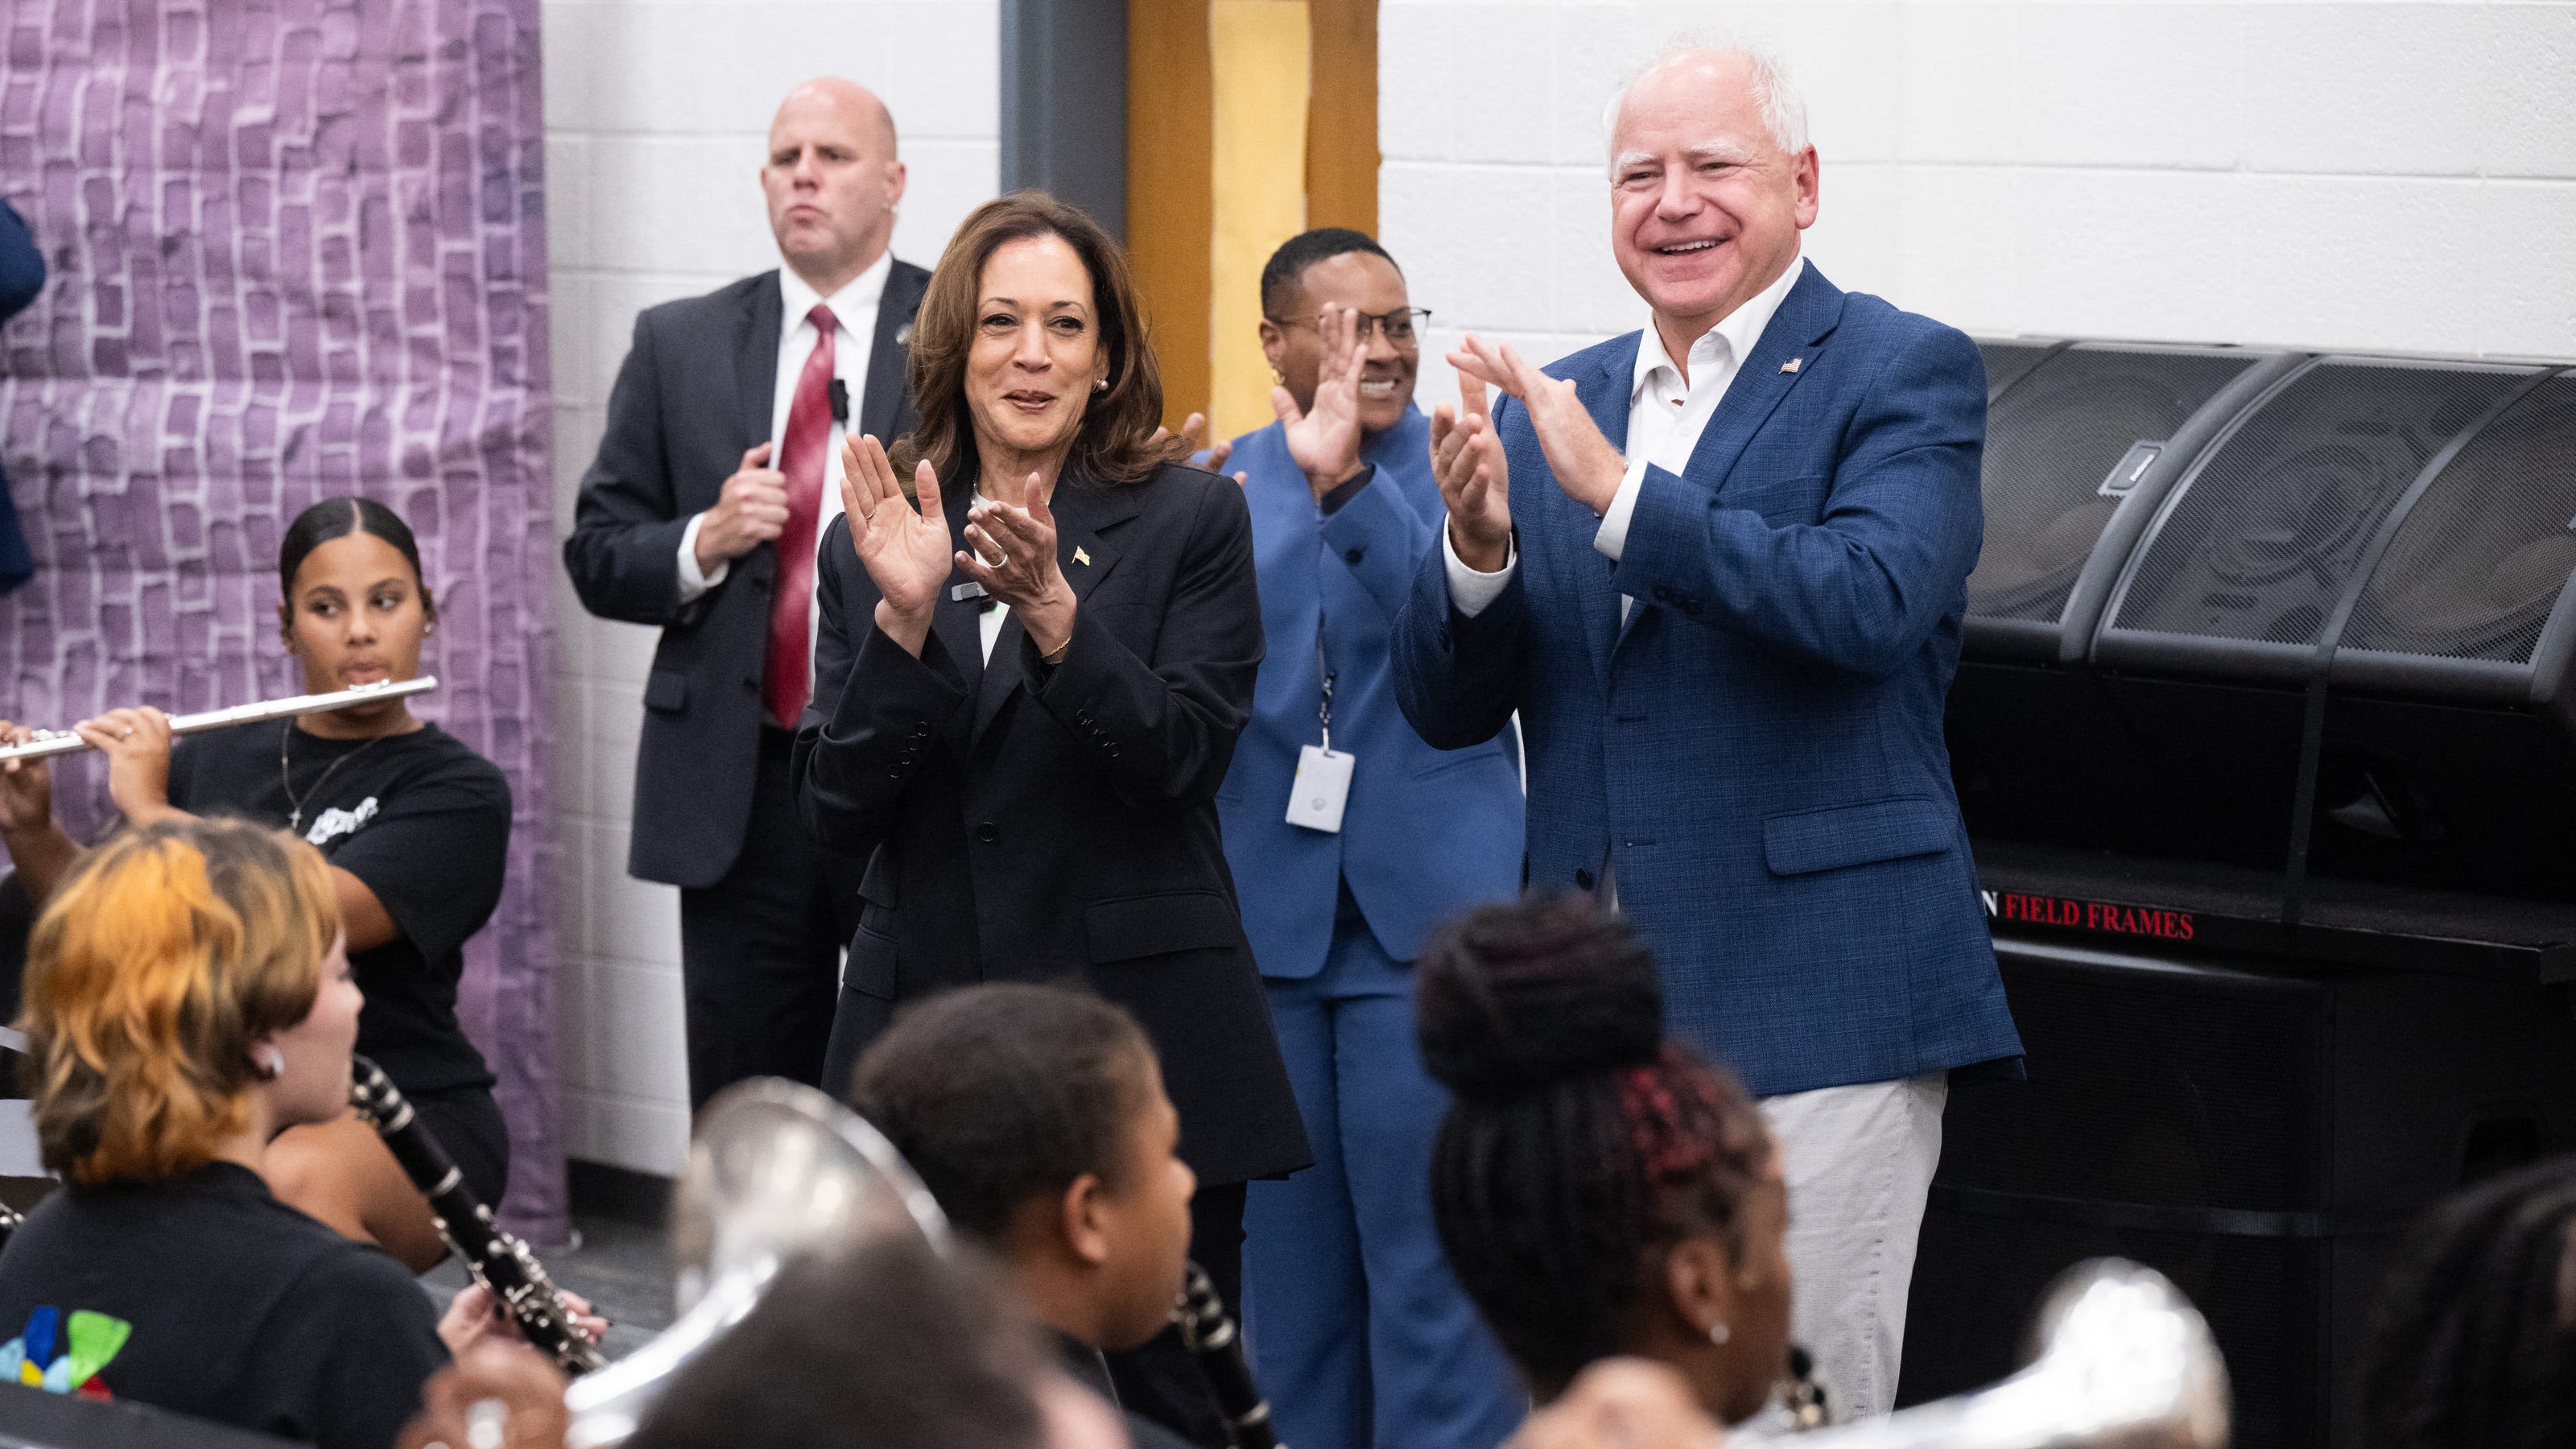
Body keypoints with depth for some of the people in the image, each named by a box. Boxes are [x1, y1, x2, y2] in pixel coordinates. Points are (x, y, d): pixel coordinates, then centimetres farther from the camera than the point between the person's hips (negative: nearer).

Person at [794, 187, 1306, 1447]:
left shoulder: (1192, 519, 3)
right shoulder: (869, 547, 10)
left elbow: (1178, 760, -8)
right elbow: (836, 812, 1)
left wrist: (1053, 609, -21)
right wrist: (903, 613, -12)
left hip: (1141, 1022, -2)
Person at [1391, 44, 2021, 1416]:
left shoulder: (1904, 373, -1)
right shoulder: (1552, 406, 15)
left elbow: (1871, 602, -20)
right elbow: (1443, 708, 12)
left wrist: (1617, 494, -23)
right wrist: (1476, 548, -9)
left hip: (1813, 1009, -5)